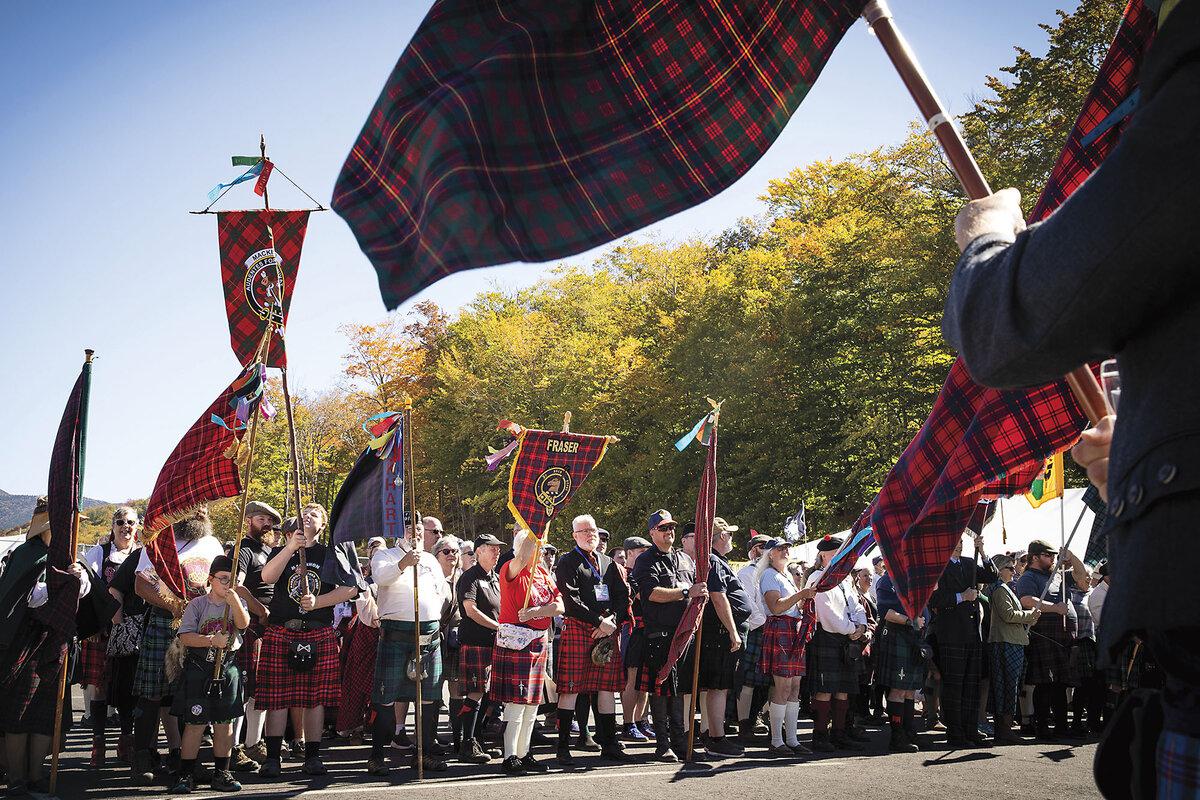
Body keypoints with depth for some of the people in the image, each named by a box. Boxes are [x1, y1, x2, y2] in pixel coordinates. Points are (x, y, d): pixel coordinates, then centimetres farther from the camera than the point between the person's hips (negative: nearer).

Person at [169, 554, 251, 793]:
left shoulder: (237, 603, 8)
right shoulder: (197, 604, -1)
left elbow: (243, 623, -11)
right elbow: (185, 637, -9)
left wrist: (234, 600, -23)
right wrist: (213, 641, -19)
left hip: (228, 668, 3)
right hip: (199, 668, -3)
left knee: (224, 721, 7)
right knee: (195, 722, -4)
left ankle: (221, 773, 16)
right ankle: (186, 775, 3)